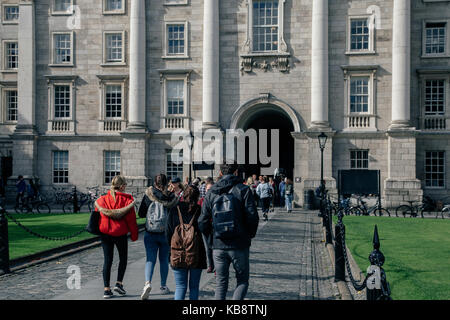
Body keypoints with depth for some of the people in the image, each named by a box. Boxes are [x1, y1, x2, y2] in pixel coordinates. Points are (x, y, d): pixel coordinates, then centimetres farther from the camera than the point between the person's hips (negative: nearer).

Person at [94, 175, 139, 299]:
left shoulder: (102, 200, 2)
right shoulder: (127, 200, -9)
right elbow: (131, 219, -8)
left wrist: (99, 231, 21)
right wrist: (134, 235, 3)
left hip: (105, 233, 3)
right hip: (120, 233, -3)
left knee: (107, 260, 8)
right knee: (123, 258, 17)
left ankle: (106, 289, 6)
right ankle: (119, 283, 8)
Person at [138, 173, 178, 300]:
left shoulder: (148, 195, -5)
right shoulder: (171, 197, -4)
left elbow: (141, 214, 1)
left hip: (150, 234, -1)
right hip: (166, 233, 1)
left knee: (150, 259, 1)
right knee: (164, 260, 15)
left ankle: (148, 282, -21)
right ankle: (163, 286, 21)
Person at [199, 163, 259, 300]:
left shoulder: (211, 193, 4)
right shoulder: (243, 190, -5)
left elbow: (203, 221, 1)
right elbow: (252, 217, -11)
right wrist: (250, 234, 6)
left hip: (218, 246, 3)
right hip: (239, 246, -3)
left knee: (221, 283, 14)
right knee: (242, 281, 11)